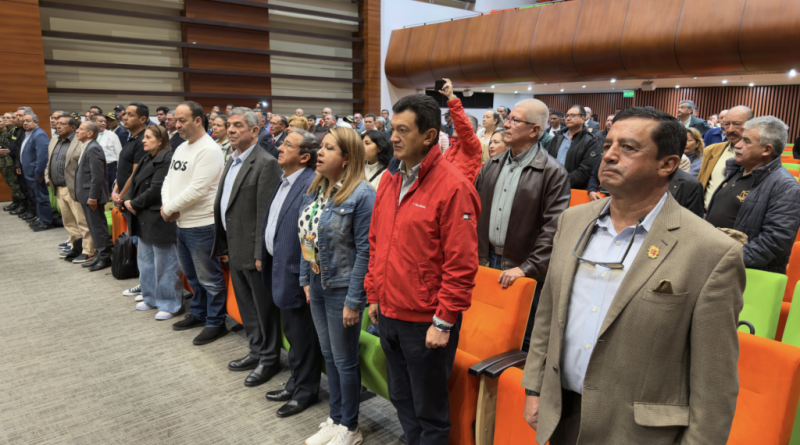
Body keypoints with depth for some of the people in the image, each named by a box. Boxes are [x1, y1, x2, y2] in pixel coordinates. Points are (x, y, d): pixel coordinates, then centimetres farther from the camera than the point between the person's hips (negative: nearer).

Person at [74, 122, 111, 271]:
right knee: (95, 227, 15)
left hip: (92, 195, -9)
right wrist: (87, 196, 14)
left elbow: (97, 176, -22)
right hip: (86, 195, 10)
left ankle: (105, 258, 8)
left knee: (98, 227, -1)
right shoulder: (85, 147, 13)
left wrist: (93, 197, -21)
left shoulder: (93, 149, -17)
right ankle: (100, 255, 24)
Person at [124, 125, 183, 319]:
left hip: (159, 219, -10)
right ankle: (151, 298, 33)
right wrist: (129, 200, -4)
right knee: (145, 260, 19)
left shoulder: (166, 159, -16)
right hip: (145, 219, 10)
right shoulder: (147, 158, 14)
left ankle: (171, 305, 9)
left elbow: (155, 190, -21)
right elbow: (135, 183, 13)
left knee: (164, 264, -2)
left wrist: (135, 204, -11)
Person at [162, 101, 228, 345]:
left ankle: (216, 323, 16)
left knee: (208, 278, 2)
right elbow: (169, 179, 14)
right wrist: (166, 206, -4)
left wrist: (169, 208, -13)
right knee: (191, 274, 22)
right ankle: (198, 314, 39)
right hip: (182, 224, 9)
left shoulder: (209, 150, -17)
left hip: (202, 226, -9)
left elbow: (196, 190, -23)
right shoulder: (181, 148, 12)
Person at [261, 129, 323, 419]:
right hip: (279, 267, 10)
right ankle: (296, 382, 38)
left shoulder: (312, 185, -21)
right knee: (292, 331, 22)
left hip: (296, 271, -10)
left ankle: (306, 390, 24)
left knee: (303, 335, 7)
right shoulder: (285, 180, 11)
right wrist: (264, 256, 17)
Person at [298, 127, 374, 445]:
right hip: (317, 286, 7)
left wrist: (354, 300, -18)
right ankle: (335, 419, 36)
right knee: (329, 356, 19)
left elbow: (365, 251, -19)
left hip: (342, 288, -7)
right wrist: (305, 279, 10)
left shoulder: (362, 194, -18)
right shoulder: (314, 189, 5)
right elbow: (306, 238, 12)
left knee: (344, 361, 7)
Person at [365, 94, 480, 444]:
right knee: (401, 399, 23)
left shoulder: (453, 187, -17)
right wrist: (374, 295, 12)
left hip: (426, 322, -7)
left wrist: (444, 322, -16)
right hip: (388, 314, 7)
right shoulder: (389, 180, 6)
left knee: (429, 409, 11)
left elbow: (461, 264, -18)